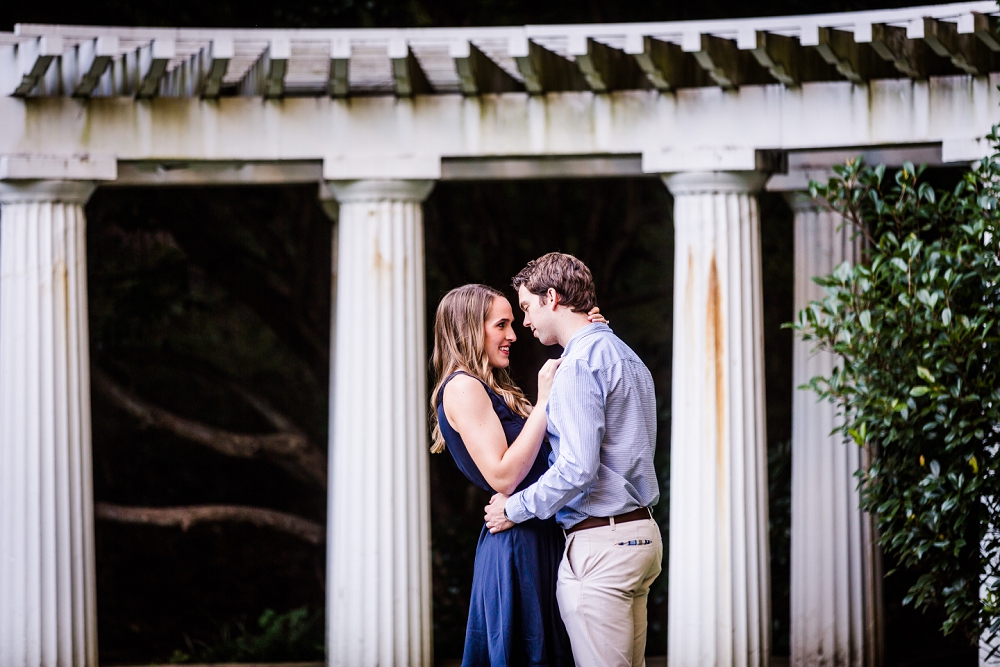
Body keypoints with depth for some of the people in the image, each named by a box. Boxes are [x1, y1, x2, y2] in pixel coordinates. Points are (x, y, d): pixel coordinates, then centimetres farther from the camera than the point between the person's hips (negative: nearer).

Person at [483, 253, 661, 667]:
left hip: (600, 543, -10)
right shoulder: (628, 358, 18)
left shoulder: (579, 364, -13)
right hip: (641, 534, 10)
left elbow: (578, 467, -21)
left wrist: (515, 509, -8)